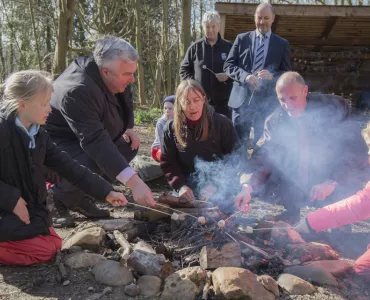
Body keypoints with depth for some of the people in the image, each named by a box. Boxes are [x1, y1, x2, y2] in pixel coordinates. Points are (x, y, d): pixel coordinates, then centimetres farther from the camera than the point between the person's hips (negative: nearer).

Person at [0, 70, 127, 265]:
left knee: (55, 244, 4)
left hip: (31, 211, 8)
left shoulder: (39, 135, 2)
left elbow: (69, 168, 1)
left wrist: (106, 192, -3)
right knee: (45, 250, -11)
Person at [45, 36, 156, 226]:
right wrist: (133, 182, -53)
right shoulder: (78, 91, -37)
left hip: (86, 137, 9)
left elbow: (125, 99, 15)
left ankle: (80, 197, 6)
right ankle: (56, 200, -4)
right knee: (91, 166, -36)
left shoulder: (114, 78, -9)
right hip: (55, 145, -9)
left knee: (129, 146, 0)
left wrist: (129, 128, 0)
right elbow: (95, 141, -47)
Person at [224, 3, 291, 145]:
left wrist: (272, 76, -16)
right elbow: (228, 65, 3)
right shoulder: (241, 39, 8)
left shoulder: (282, 44, 8)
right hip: (242, 99, 0)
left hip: (267, 102, 0)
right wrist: (245, 75, -16)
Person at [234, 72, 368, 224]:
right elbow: (263, 155, -12)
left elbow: (357, 149, -15)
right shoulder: (274, 120, -5)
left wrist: (333, 182, -29)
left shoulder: (334, 108, -12)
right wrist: (248, 185, -31)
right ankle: (291, 210, 13)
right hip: (293, 187, 3)